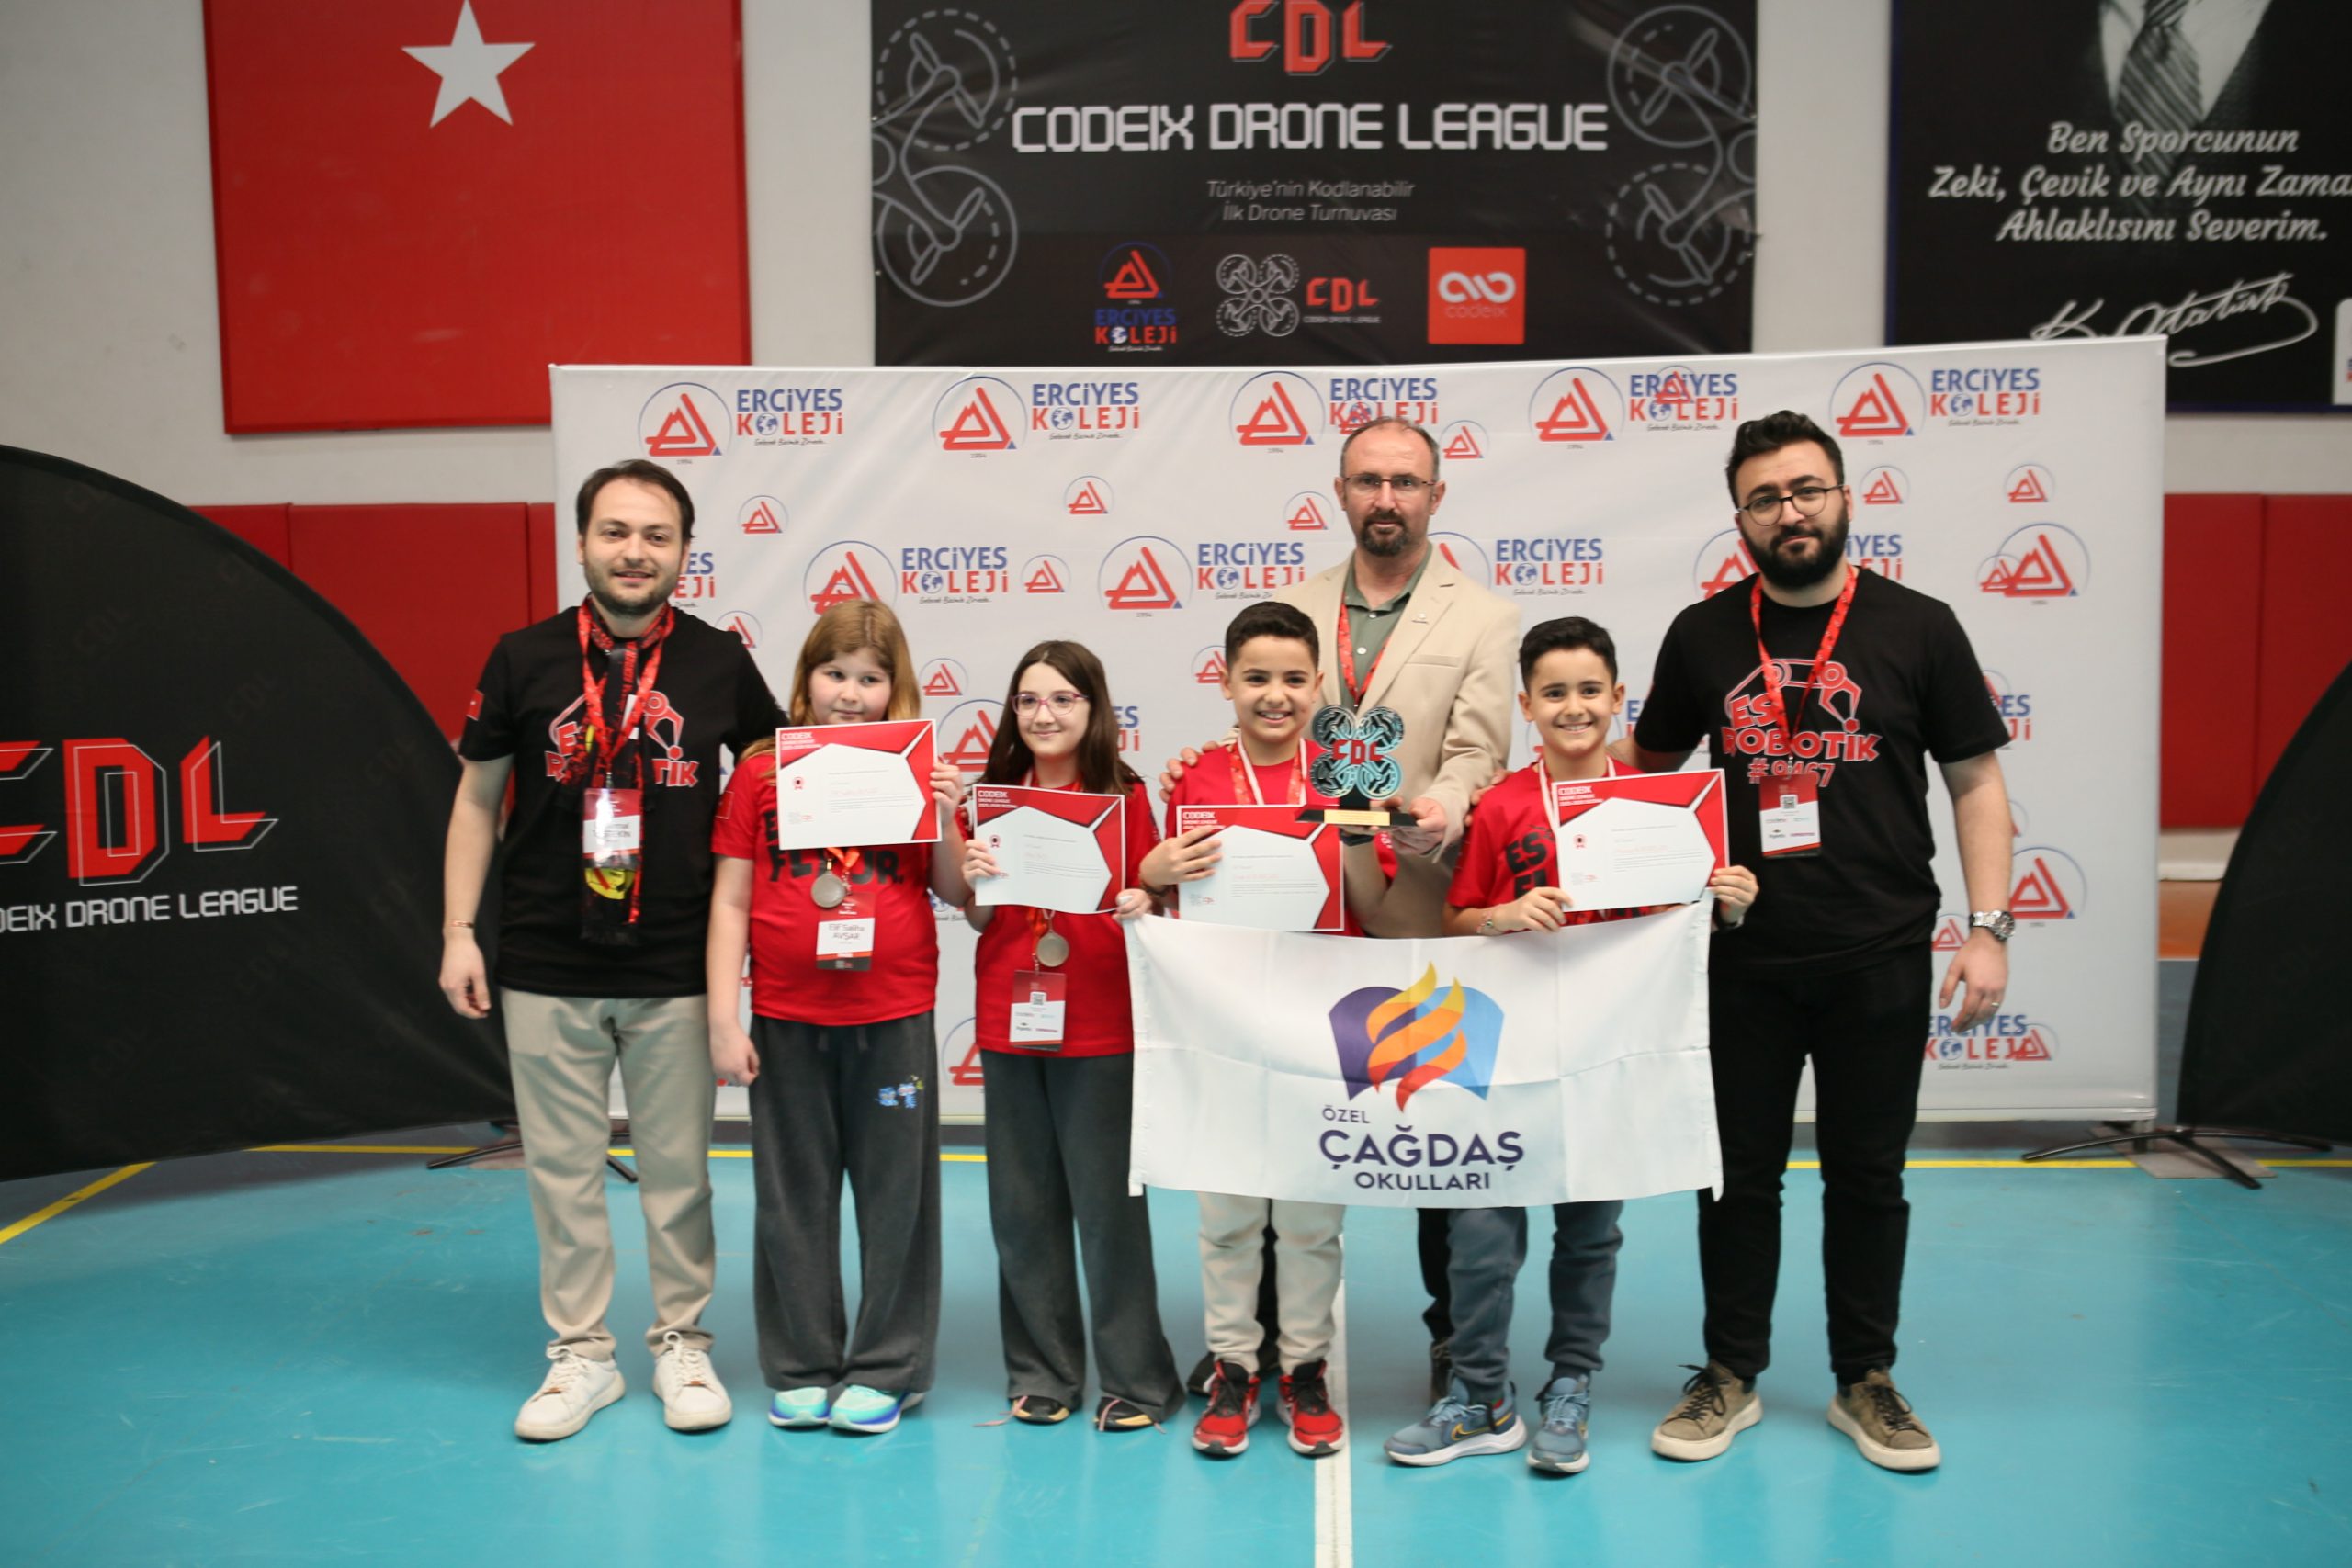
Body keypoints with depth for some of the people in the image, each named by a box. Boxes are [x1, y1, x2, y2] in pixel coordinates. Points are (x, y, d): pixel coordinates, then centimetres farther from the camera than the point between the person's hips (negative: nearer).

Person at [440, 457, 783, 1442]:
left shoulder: (719, 663, 0)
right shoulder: (524, 659, 1)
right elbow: (477, 798, 8)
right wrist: (458, 930, 3)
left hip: (674, 970, 0)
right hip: (546, 968, 1)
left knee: (677, 1167, 9)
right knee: (561, 1167, 9)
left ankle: (682, 1344, 25)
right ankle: (581, 1352, 24)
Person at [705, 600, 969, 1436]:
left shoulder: (917, 770, 1)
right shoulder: (760, 771, 1)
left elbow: (957, 892, 2)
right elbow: (730, 900, 1)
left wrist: (946, 818, -15)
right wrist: (723, 1020, -3)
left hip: (894, 1020, 0)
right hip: (787, 1021, 1)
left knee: (895, 1193, 8)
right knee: (793, 1196, 11)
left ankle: (888, 1368, 24)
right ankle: (802, 1368, 27)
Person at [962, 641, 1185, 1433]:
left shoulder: (1127, 796, -3)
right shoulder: (995, 796, 5)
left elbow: (1150, 905, 1)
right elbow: (980, 921, 8)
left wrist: (1143, 911, -20)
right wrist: (974, 880, -12)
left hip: (1100, 1029, -3)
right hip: (1009, 1020, 3)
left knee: (1108, 1201, 2)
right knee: (1023, 1204, 10)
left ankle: (1135, 1376, 16)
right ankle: (1041, 1371, 24)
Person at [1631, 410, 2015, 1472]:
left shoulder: (1917, 626, 0)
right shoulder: (1703, 635, 3)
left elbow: (1975, 782, 1)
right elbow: (1652, 774, 10)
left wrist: (1987, 927, -6)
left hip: (1879, 958, -1)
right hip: (1743, 958, 1)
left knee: (1868, 1176, 11)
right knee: (1739, 1173, 10)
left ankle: (1866, 1381, 28)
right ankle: (1730, 1374, 26)